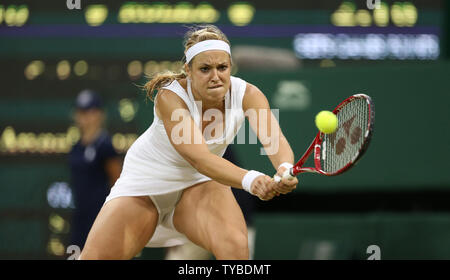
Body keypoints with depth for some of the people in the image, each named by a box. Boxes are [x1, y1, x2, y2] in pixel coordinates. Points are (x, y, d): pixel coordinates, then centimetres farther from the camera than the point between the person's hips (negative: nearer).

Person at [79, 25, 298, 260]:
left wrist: (285, 169, -58)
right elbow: (199, 158, -40)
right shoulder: (170, 97, -29)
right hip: (146, 182, -1)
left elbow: (273, 139, -34)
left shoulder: (247, 95, -19)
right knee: (96, 256, -13)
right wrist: (249, 180, -57)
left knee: (235, 245, -30)